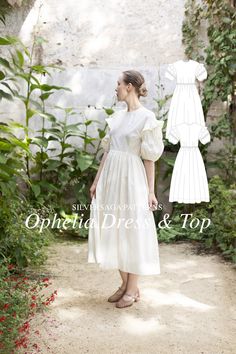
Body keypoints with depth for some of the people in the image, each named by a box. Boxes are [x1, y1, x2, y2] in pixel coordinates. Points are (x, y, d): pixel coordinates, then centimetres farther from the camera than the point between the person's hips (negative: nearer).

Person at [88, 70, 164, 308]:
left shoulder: (146, 117, -8)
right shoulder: (117, 116, 12)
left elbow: (149, 157, -9)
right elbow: (107, 151, 13)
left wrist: (151, 191, -10)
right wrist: (96, 181, 12)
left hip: (131, 179, -7)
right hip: (111, 177, 7)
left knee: (132, 231, 2)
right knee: (113, 229, 10)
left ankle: (132, 289, 17)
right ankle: (124, 284, 25)